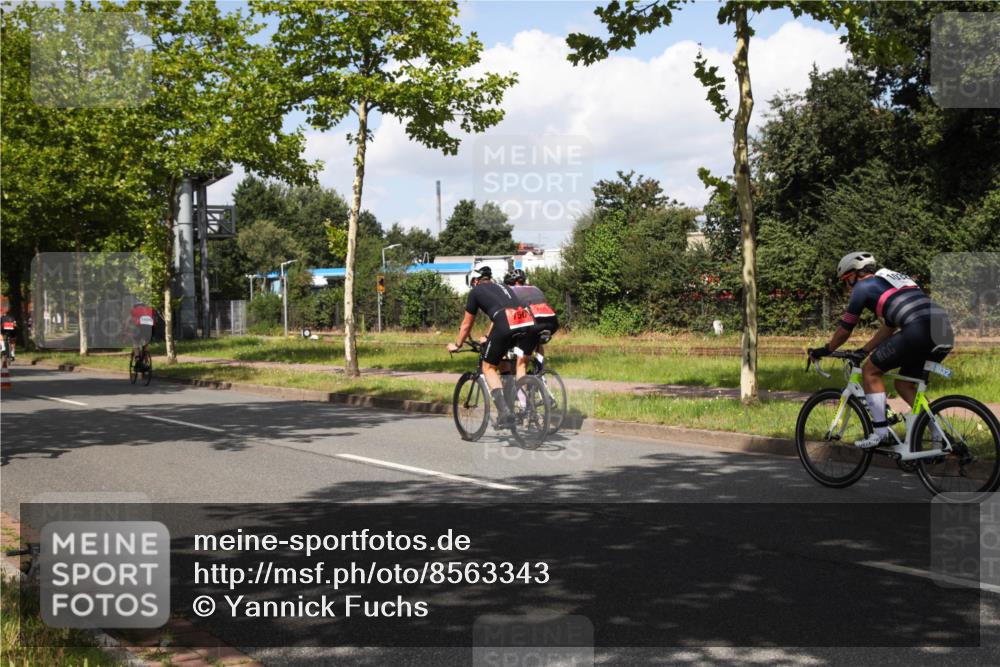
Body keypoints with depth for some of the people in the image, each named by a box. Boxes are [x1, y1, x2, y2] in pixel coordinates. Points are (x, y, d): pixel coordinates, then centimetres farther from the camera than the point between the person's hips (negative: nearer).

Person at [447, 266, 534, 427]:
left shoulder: (476, 291, 22)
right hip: (526, 324, 5)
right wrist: (488, 338, 65)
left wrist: (457, 345, 44)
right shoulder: (503, 287, 37)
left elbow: (467, 324, 29)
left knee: (489, 367, 11)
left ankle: (504, 412, -3)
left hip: (505, 325, -5)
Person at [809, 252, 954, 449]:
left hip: (919, 330, -8)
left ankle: (881, 432, 2)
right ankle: (938, 435, 14)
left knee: (870, 371, 7)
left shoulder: (863, 286, 10)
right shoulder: (893, 279, 34)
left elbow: (844, 330, 17)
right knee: (904, 384, 22)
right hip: (946, 333, 8)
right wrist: (863, 351, 43)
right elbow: (888, 327, 38)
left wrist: (825, 350, 33)